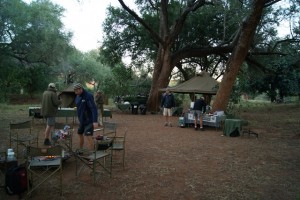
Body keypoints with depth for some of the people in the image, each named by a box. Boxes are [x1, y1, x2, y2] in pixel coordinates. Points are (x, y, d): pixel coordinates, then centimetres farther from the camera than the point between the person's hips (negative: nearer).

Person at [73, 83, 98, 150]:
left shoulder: (88, 96, -18)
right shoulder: (77, 97, 7)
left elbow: (94, 108, -25)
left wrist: (95, 121, -32)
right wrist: (79, 118, 19)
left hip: (89, 121, -8)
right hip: (82, 120, 8)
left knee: (88, 137, -13)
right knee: (80, 135, 18)